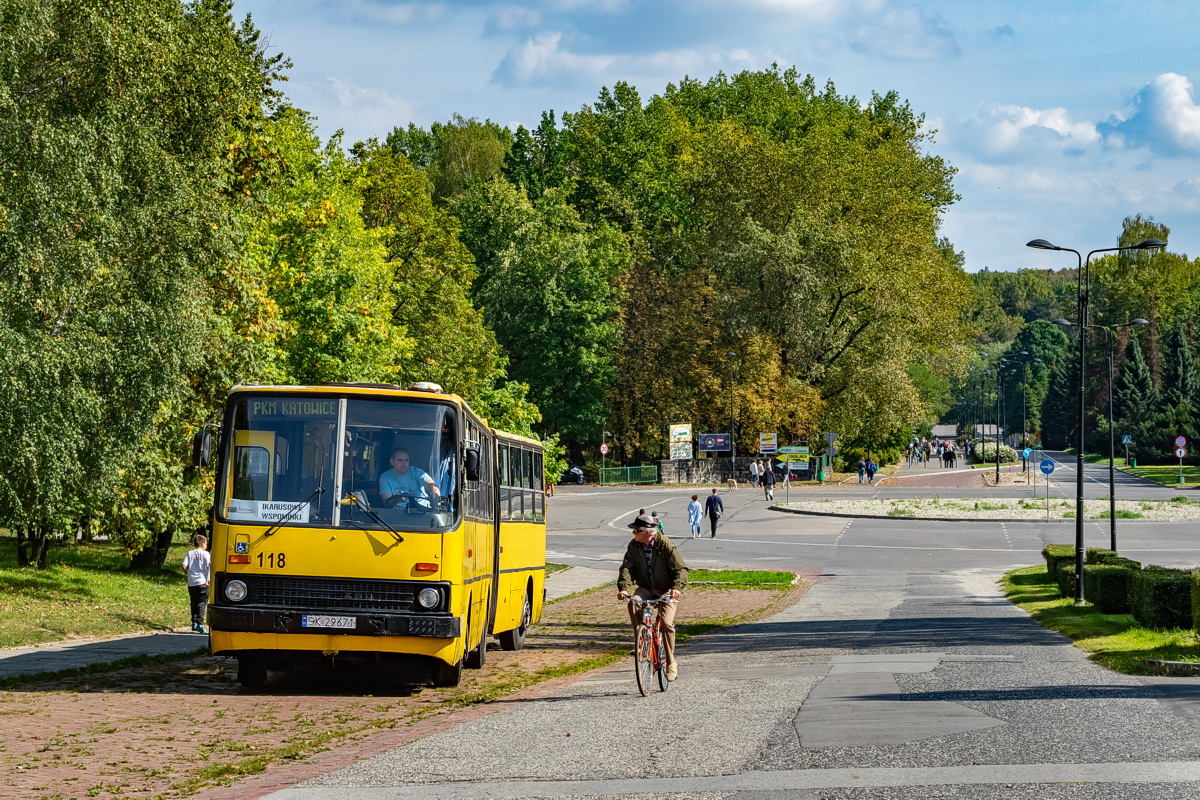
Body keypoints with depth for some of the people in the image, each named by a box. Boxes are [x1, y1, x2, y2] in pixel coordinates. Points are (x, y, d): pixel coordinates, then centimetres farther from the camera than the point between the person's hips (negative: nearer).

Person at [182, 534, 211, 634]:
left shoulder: (190, 553, 6)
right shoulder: (205, 554, -3)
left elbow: (184, 566, -3)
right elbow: (211, 565, -14)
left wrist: (187, 574, 15)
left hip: (191, 583, 4)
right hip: (202, 582, -4)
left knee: (194, 603, 15)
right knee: (202, 603, -1)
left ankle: (194, 623, 17)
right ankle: (200, 625, -10)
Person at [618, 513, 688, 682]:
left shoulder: (665, 545, -17)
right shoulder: (634, 546, -5)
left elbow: (680, 568, -20)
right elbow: (627, 567, -13)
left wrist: (677, 587, -39)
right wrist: (623, 587, -31)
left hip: (666, 590, -3)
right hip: (645, 588, 3)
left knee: (666, 622, -22)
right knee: (632, 604, -30)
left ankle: (671, 662, -4)